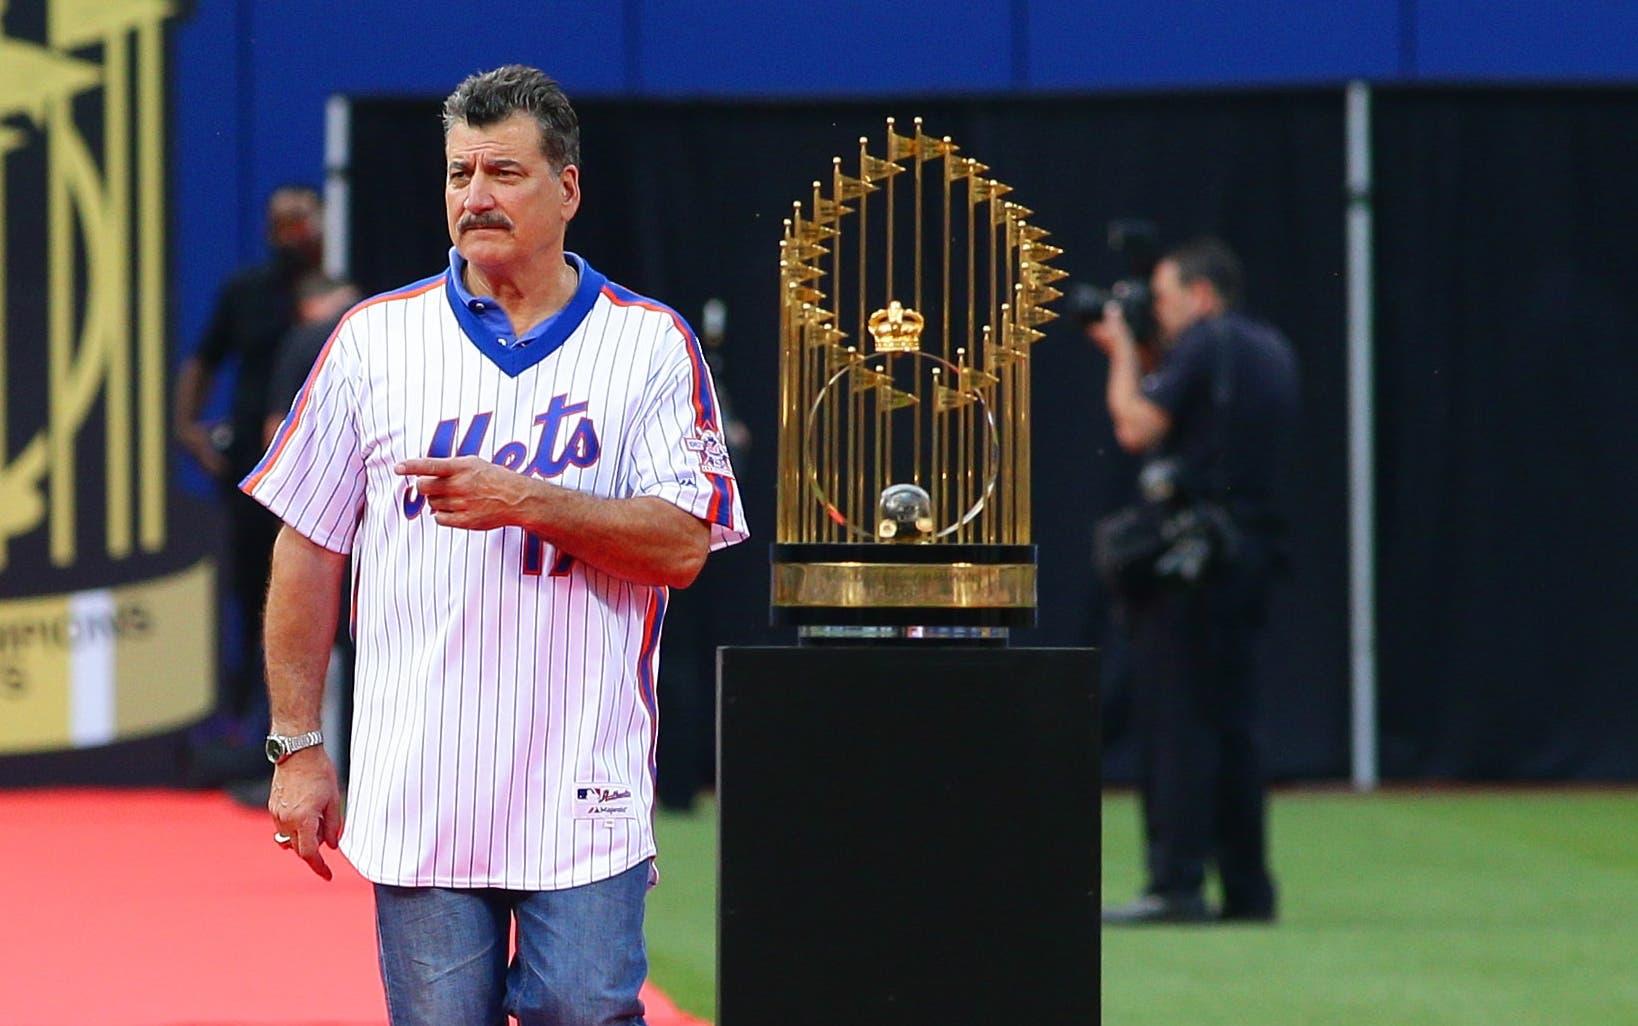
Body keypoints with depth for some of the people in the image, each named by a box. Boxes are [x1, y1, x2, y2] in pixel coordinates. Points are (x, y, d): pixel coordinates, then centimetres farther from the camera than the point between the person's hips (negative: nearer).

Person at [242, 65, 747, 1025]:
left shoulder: (652, 345, 3)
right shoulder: (375, 339, 7)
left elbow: (681, 546, -6)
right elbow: (309, 551, 9)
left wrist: (526, 500, -18)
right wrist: (298, 746, 5)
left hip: (583, 799, -1)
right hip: (415, 792, 1)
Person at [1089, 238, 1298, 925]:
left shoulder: (1201, 344, -9)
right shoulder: (1272, 351, 17)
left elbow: (1136, 429, -14)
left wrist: (1123, 353, -2)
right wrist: (1137, 356, 19)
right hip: (1251, 551, 9)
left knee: (1174, 721, -8)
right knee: (1232, 721, 12)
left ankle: (1177, 886, -12)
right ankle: (1247, 888, 12)